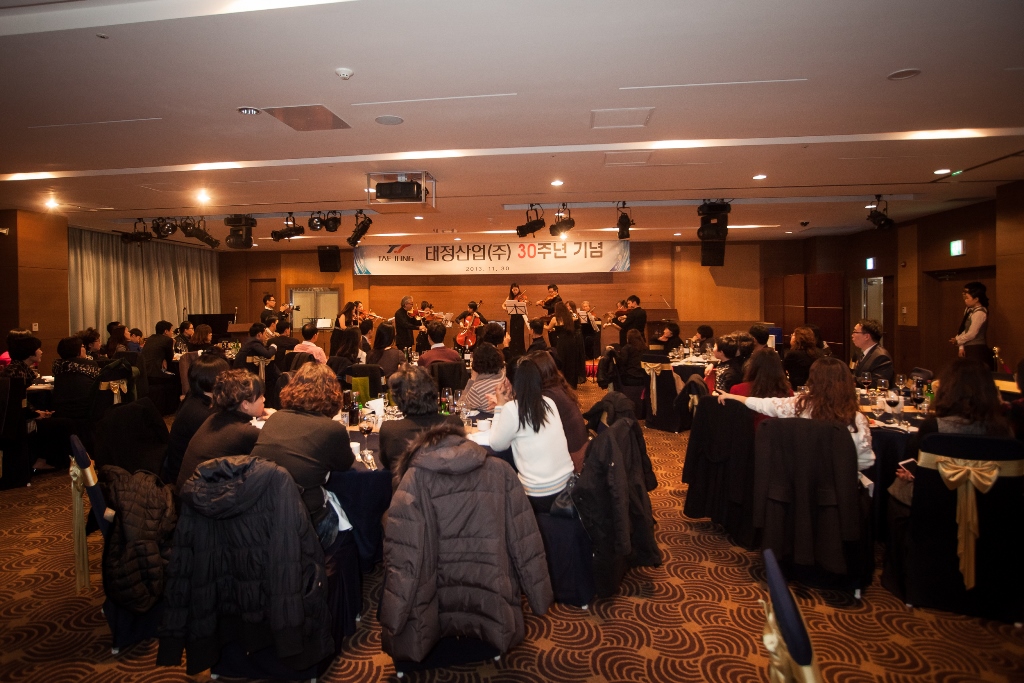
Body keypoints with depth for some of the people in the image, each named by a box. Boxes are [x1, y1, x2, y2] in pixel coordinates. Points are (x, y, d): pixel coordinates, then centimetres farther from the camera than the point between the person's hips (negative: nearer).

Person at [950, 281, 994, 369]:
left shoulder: (979, 313, -16)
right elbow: (964, 330, 9)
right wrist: (961, 346, 1)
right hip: (969, 349, 8)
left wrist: (958, 341, -1)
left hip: (977, 350, -8)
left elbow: (971, 334, -17)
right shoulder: (969, 310, 10)